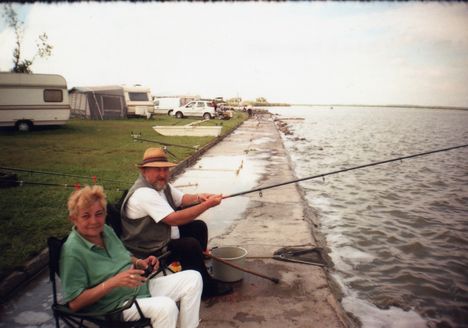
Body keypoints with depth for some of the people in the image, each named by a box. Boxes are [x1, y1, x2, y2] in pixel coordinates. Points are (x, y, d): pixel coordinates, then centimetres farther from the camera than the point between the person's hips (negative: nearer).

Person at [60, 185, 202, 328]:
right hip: (116, 304, -8)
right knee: (166, 306, -34)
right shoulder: (72, 251, -16)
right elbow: (74, 303, -18)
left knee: (193, 278, -2)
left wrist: (140, 263, -1)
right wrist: (113, 282, -25)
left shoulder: (107, 230, 6)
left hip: (142, 287, 8)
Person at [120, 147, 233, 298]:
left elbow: (182, 199, 12)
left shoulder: (161, 184, 0)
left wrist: (199, 198, -11)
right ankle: (207, 288, -2)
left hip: (165, 235, 10)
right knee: (191, 245, -22)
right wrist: (207, 204, -32)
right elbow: (174, 219, -35)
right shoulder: (143, 193, -29)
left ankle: (197, 266, 27)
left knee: (199, 227, 10)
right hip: (148, 252, -10)